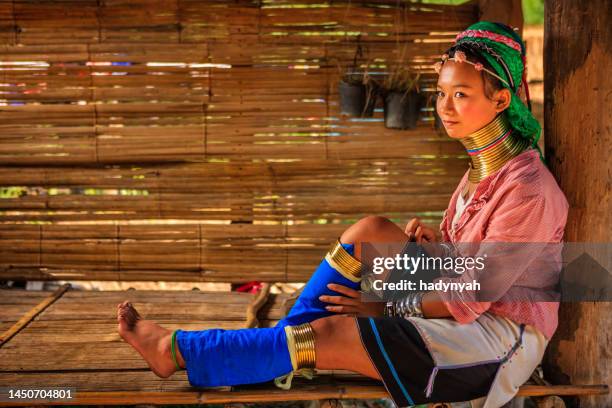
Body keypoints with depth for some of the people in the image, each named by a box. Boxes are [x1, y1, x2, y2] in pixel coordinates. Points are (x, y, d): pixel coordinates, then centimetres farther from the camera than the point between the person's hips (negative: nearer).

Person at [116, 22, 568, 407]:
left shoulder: (527, 188, -22)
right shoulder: (483, 168, 8)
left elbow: (474, 296, -21)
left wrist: (388, 307, -14)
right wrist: (437, 242, -3)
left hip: (500, 335, -8)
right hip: (463, 313, 9)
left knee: (329, 333, -19)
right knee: (371, 231, -8)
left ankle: (178, 351, -6)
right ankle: (286, 349, -5)